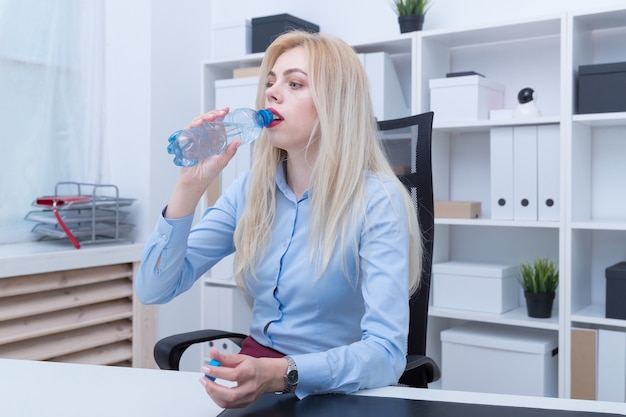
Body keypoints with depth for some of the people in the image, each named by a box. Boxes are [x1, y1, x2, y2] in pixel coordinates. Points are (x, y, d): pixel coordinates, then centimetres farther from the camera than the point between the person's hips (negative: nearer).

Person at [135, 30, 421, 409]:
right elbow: (154, 289, -4)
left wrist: (279, 374, -38)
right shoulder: (251, 189, 0)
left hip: (338, 391, -3)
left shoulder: (377, 200, -15)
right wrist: (191, 185, -16)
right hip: (255, 374, 3)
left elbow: (386, 353, -23)